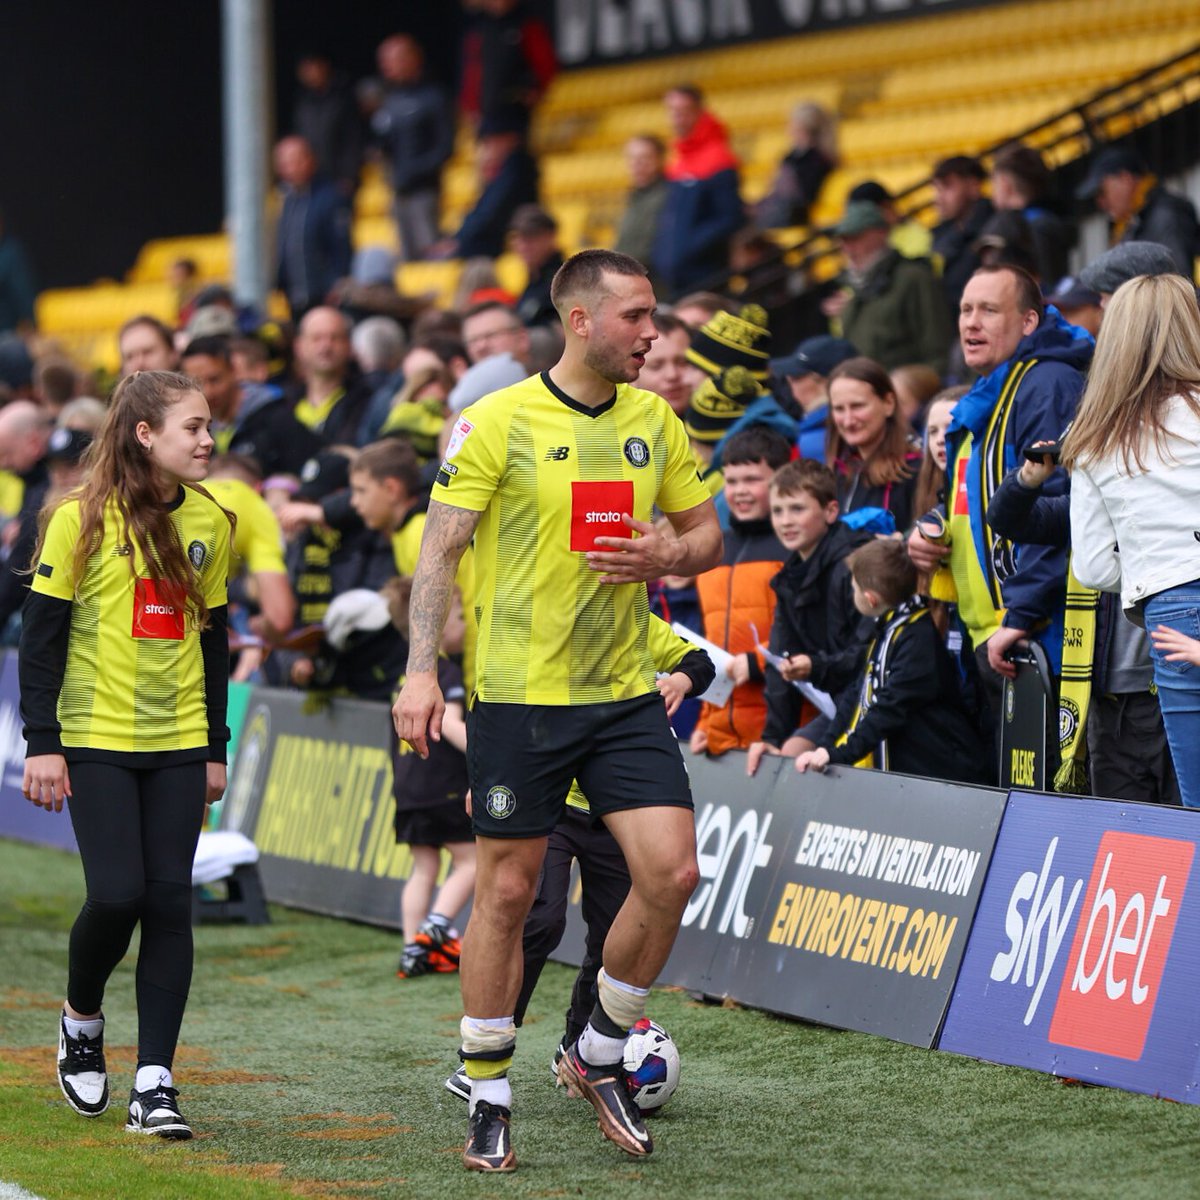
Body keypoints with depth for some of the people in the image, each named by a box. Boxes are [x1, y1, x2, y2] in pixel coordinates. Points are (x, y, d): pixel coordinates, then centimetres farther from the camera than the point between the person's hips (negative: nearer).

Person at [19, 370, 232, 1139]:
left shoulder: (210, 521, 7)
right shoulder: (83, 520, -6)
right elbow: (42, 636, -4)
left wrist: (216, 748, 13)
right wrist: (43, 744, -9)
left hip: (179, 744, 4)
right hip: (98, 739, -4)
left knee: (170, 901, -3)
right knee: (117, 894, -12)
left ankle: (155, 1082, 0)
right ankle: (82, 1020, 18)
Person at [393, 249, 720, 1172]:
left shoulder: (656, 422, 7)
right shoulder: (498, 422, -7)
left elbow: (708, 533, 16)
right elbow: (441, 550, -6)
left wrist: (668, 555, -7)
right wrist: (422, 671, -15)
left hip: (626, 692, 4)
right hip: (519, 694, -4)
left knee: (672, 873, -8)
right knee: (508, 891, 2)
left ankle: (600, 1056, 13)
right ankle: (489, 1096, 15)